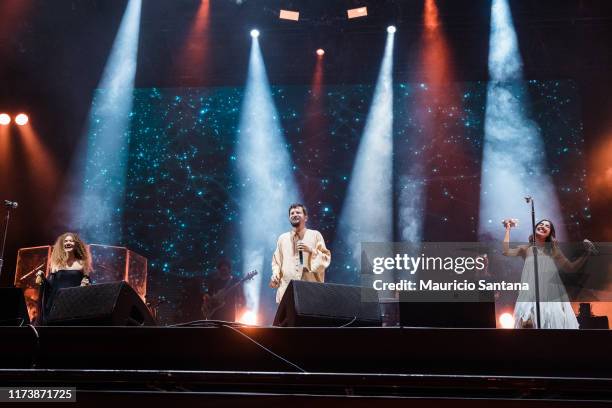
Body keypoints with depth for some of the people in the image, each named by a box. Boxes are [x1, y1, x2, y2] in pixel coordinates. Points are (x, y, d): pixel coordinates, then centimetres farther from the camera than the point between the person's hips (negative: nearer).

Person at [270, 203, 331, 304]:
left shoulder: (315, 235, 10)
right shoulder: (282, 238, 18)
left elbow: (326, 259, 5)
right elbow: (276, 261, 18)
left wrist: (311, 250, -10)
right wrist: (275, 275, 0)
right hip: (287, 290, 2)